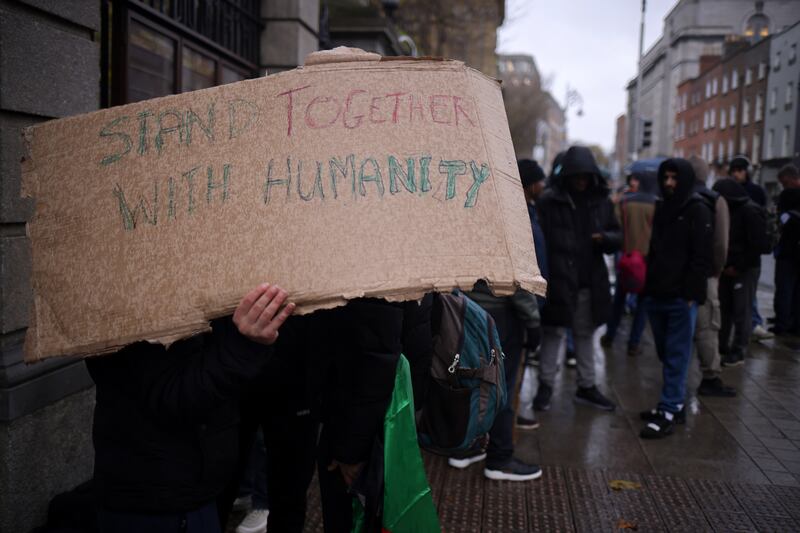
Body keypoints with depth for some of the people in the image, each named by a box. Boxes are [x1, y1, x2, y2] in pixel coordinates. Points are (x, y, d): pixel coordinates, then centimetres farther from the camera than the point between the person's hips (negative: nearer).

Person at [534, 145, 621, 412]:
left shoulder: (601, 202, 8)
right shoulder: (549, 201, -7)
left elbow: (617, 236, 12)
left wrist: (605, 238, -11)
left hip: (590, 282, 5)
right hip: (558, 280, -5)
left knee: (585, 334, 15)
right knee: (554, 333, 2)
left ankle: (586, 386, 27)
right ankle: (545, 385, 15)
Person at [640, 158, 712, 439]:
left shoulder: (698, 211, -5)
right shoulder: (662, 208, 16)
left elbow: (702, 257, -11)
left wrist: (691, 294, -16)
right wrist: (648, 286, 13)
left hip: (681, 298, -7)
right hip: (657, 295, 7)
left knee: (676, 356, -4)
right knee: (665, 353, 12)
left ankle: (669, 411, -1)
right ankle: (674, 404, 22)